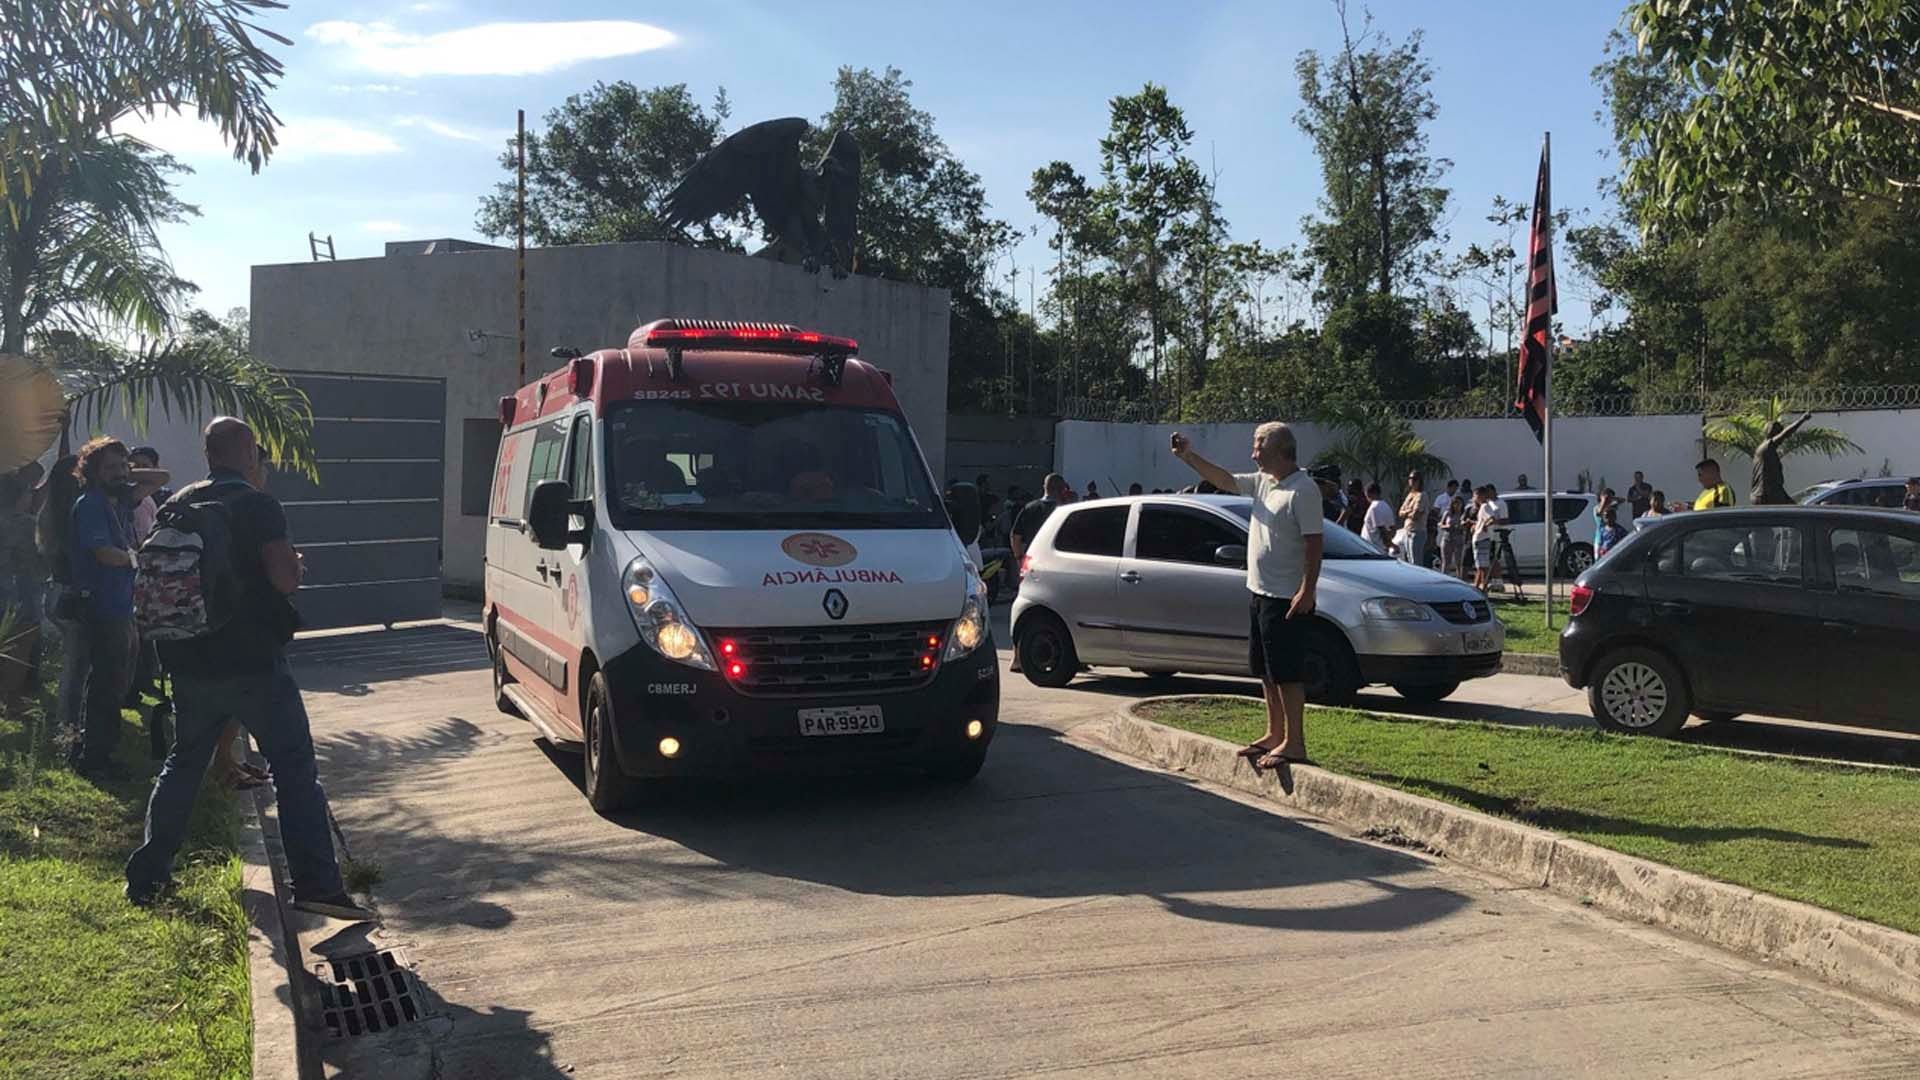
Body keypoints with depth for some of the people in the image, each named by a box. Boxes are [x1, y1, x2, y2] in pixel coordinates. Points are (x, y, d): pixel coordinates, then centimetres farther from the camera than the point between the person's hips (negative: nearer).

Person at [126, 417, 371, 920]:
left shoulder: (178, 506, 10)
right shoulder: (257, 505, -11)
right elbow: (285, 578, -21)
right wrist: (293, 560, 0)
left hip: (191, 665, 7)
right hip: (254, 665, -6)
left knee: (182, 765, 22)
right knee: (295, 771, -3)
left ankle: (146, 877, 26)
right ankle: (316, 884, -9)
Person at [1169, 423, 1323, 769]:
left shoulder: (1303, 490, -16)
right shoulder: (1263, 482, 11)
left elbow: (1314, 542, -19)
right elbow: (1225, 481, 17)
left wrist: (1307, 591, -24)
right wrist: (1189, 457, 7)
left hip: (1287, 599, -10)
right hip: (1258, 592, 10)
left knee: (1286, 672, -6)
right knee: (1265, 671, 16)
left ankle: (1294, 743, 1)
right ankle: (1275, 734, 26)